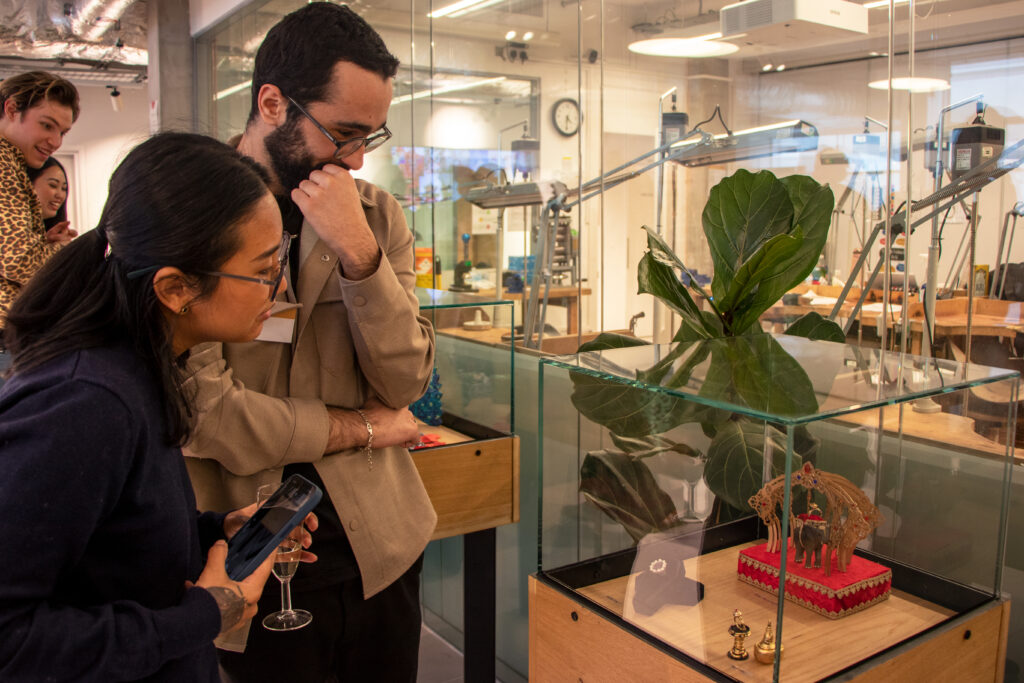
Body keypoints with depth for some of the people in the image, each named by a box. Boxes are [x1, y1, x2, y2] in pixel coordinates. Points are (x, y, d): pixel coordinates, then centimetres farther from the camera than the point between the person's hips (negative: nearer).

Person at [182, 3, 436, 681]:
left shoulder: (376, 213, 0)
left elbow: (406, 380, -6)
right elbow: (203, 407, -19)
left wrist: (357, 250, -20)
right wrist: (361, 428, -9)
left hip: (380, 546, 4)